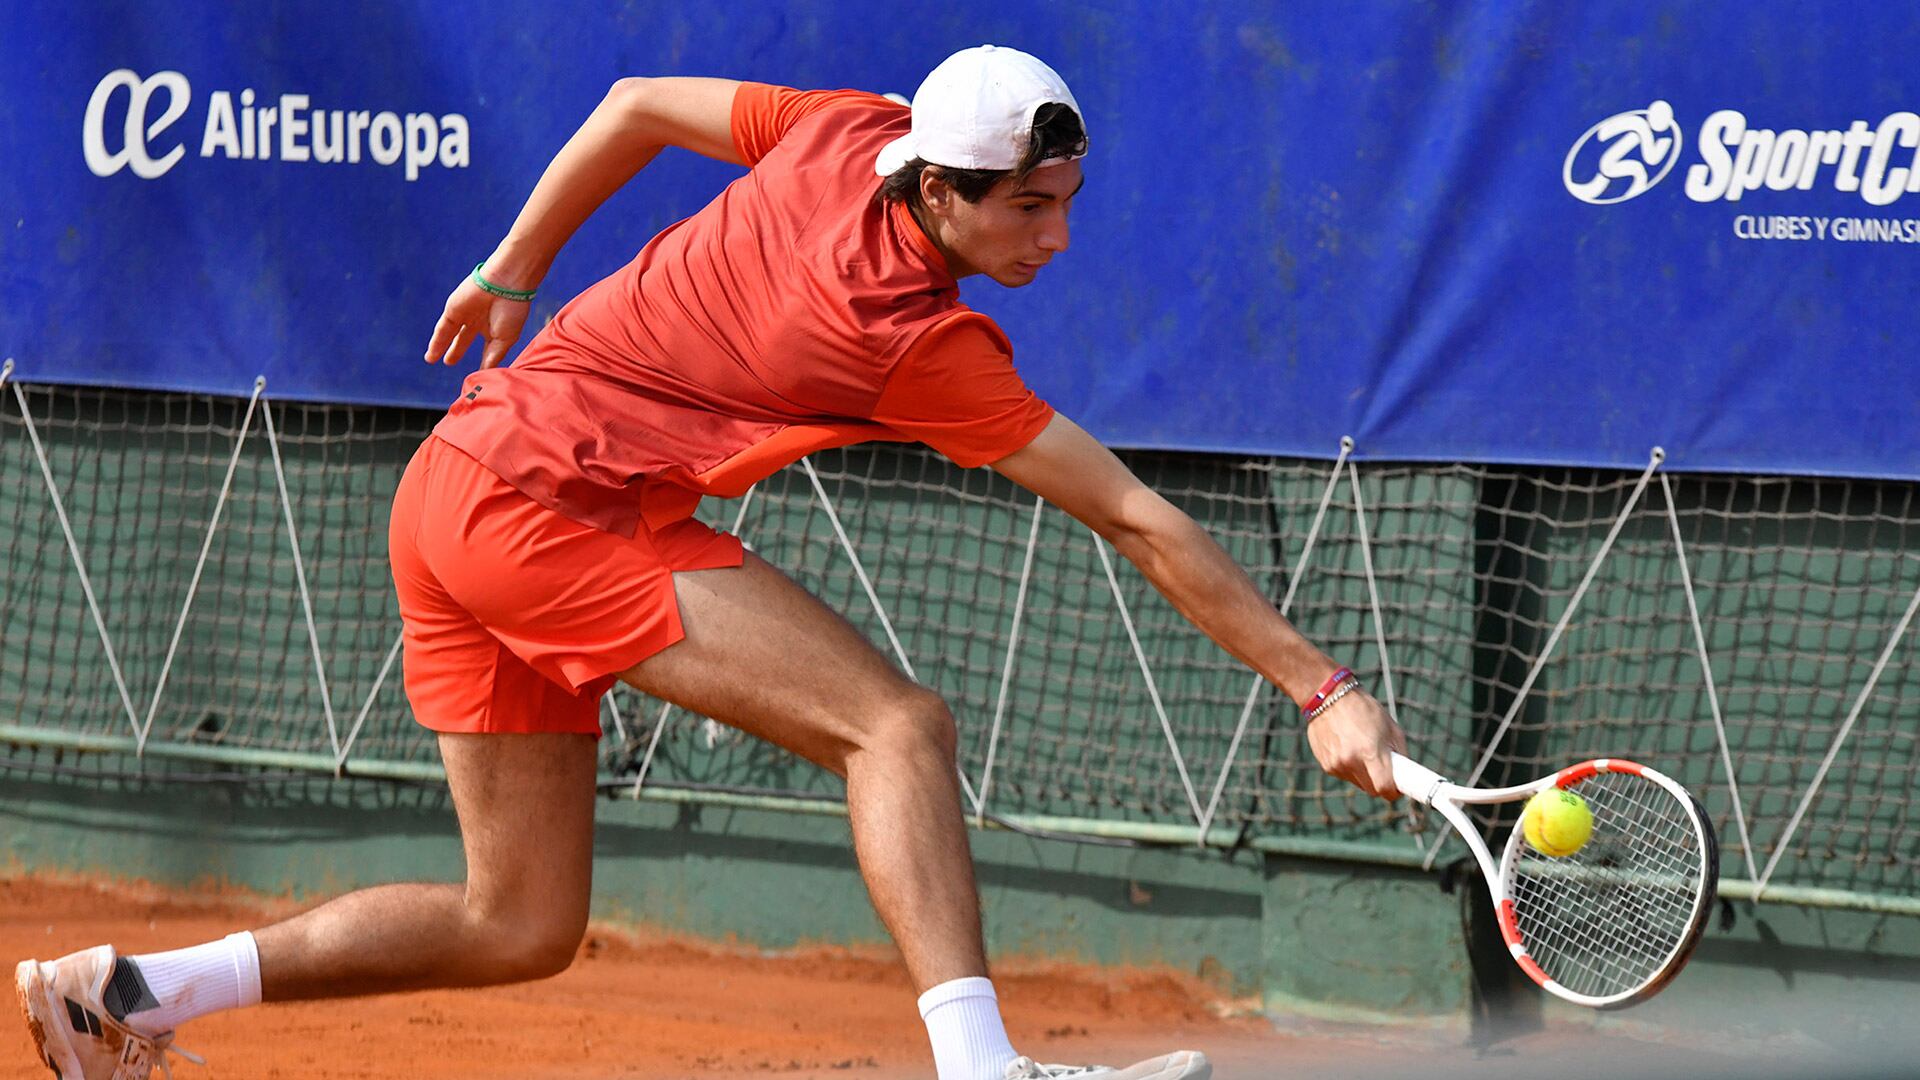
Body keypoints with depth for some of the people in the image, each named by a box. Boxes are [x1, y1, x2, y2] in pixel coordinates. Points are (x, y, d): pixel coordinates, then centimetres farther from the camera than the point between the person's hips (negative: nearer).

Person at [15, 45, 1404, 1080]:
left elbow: (636, 107, 16)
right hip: (549, 503, -9)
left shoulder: (848, 137, 1)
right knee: (899, 723, -21)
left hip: (452, 492, 9)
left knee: (521, 927, 14)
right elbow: (1140, 522, -17)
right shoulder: (925, 345, -18)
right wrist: (1322, 688, -16)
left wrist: (512, 271, 30)